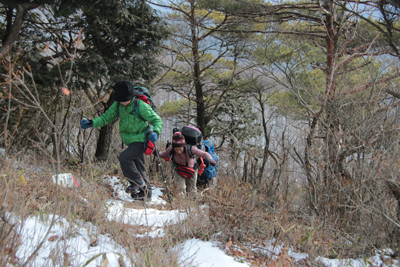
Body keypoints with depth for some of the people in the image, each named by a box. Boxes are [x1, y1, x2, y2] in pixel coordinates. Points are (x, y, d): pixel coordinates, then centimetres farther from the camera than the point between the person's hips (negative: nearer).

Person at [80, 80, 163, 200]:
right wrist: (91, 123, -14)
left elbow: (157, 120, -17)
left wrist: (155, 132, -36)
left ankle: (138, 183, -7)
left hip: (141, 142, -8)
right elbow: (106, 117, 1)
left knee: (124, 158, -23)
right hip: (131, 142, 8)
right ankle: (146, 192, 33)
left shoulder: (140, 106, -21)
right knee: (138, 168, 17)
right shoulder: (118, 105, -2)